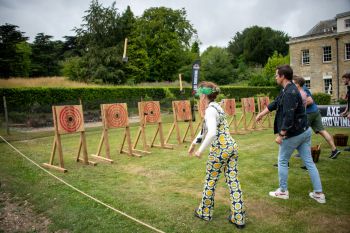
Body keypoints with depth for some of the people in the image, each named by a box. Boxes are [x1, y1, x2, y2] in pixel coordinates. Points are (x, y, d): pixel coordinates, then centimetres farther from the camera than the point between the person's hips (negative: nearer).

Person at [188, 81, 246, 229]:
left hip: (220, 150, -9)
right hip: (232, 147, 9)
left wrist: (200, 150, -20)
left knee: (210, 181, 11)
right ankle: (238, 218, 21)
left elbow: (212, 133, -30)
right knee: (234, 182, 12)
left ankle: (205, 212, 30)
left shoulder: (210, 110, -15)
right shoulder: (216, 107, 14)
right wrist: (194, 143, 28)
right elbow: (205, 129, 23)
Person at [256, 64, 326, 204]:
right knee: (309, 162, 13)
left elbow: (288, 117, -27)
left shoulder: (289, 93, -22)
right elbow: (275, 103, 21)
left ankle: (283, 191, 22)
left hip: (293, 134, -9)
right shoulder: (289, 89, 10)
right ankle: (319, 193, 20)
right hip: (305, 131, 10)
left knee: (282, 161, 8)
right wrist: (262, 114, 28)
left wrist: (281, 135, -22)